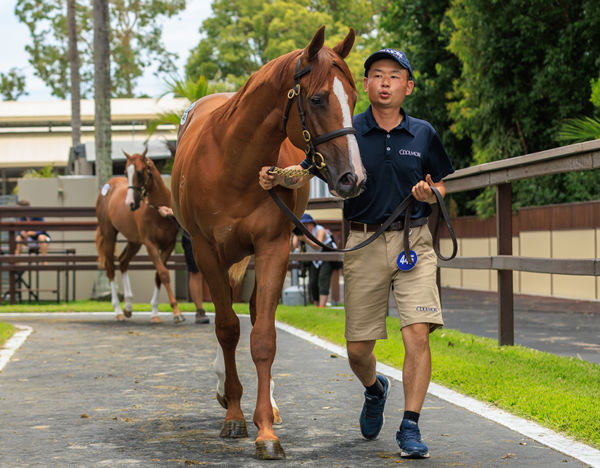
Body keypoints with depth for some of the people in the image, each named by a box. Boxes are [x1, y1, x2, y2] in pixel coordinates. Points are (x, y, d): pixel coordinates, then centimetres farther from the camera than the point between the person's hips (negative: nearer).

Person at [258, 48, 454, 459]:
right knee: (357, 348, 4)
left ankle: (410, 427, -4)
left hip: (413, 243, 0)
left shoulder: (423, 135, 4)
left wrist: (430, 194, -9)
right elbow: (305, 174, 1)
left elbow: (441, 185, 14)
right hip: (364, 244, 0)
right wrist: (276, 177, -19)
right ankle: (375, 390, 39)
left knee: (418, 333, -15)